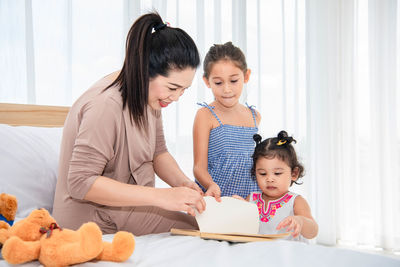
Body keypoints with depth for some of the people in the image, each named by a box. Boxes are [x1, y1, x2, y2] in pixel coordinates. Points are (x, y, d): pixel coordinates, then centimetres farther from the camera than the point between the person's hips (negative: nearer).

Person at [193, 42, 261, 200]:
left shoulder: (254, 116, 12)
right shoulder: (206, 115, -5)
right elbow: (199, 166, -8)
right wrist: (211, 185, -27)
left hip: (249, 198, 5)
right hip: (214, 199, -5)